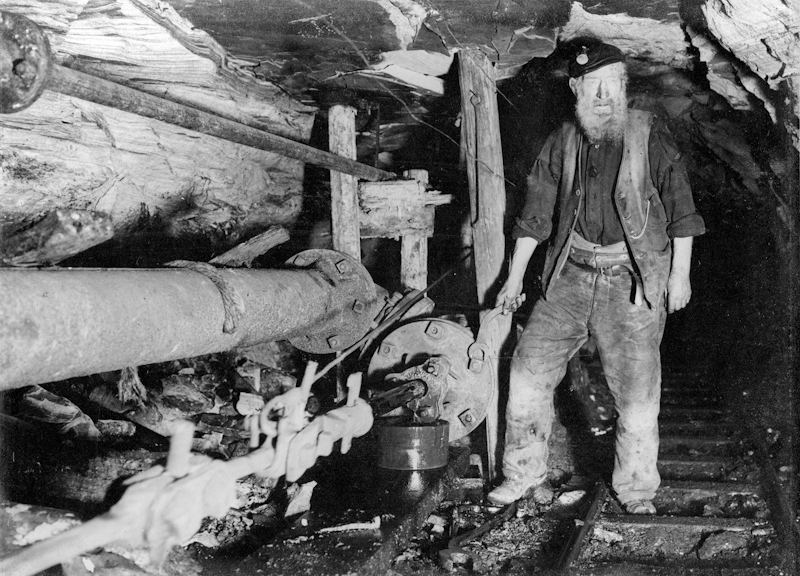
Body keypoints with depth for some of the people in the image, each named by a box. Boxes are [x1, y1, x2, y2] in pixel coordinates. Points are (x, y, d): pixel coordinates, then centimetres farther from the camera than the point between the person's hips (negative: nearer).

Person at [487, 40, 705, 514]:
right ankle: (525, 474, 14)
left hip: (633, 280, -3)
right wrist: (515, 278, 12)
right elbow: (536, 214, 12)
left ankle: (637, 492, 17)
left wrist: (680, 274, 0)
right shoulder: (563, 144, 8)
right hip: (572, 274, 3)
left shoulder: (650, 136, -2)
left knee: (637, 392, -1)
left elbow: (680, 206, 2)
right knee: (530, 369, -1)